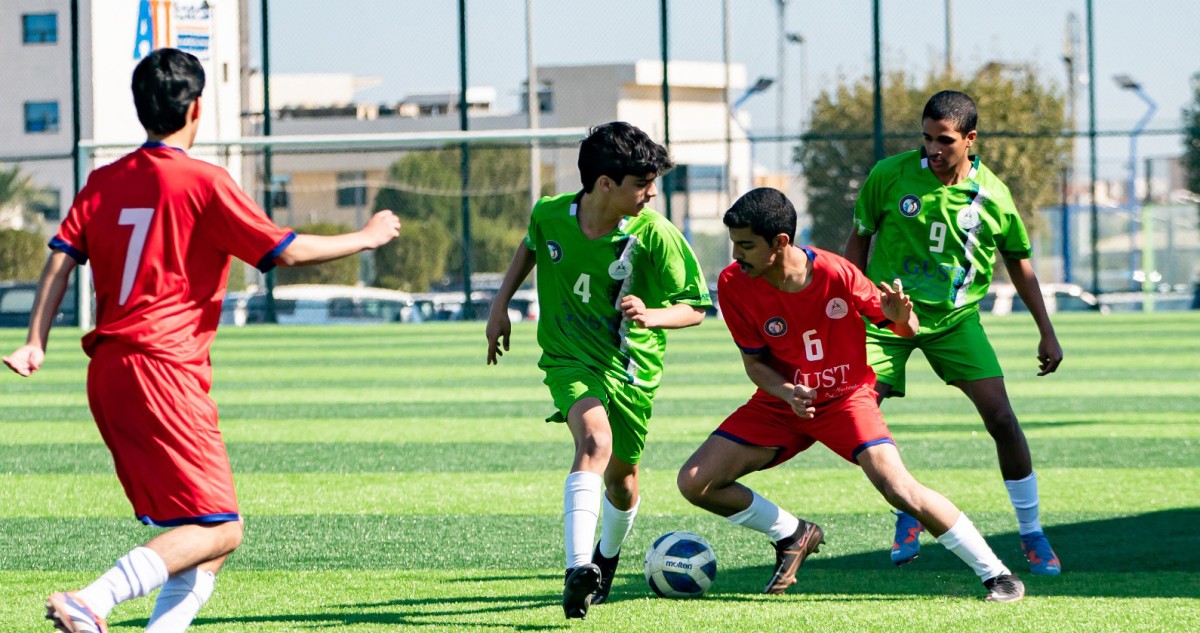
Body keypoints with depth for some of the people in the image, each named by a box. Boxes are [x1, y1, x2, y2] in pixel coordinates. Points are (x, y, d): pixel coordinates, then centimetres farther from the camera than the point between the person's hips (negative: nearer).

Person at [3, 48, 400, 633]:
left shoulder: (104, 182, 13)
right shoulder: (204, 183, -6)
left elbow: (62, 257, 4)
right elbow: (287, 252, -5)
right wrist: (365, 238, 9)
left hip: (107, 371, 8)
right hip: (163, 371, -8)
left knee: (202, 529, 13)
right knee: (220, 530, -10)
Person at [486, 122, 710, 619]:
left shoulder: (656, 236, -18)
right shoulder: (549, 215, -12)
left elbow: (695, 308, -11)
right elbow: (531, 247, 15)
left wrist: (651, 316, -31)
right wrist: (501, 304, 11)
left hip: (632, 366, 1)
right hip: (569, 357, -1)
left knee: (620, 476, 12)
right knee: (596, 441, -29)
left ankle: (607, 558, 46)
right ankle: (578, 571, -39)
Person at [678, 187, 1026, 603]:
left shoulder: (837, 275, -23)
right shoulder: (734, 285, -16)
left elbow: (907, 330, -9)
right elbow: (755, 362, -4)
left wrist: (900, 318, -34)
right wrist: (787, 393, -25)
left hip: (845, 397, -4)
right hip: (782, 401, 4)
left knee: (898, 487, -24)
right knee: (694, 482, -10)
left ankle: (995, 574, -12)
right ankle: (793, 536, 13)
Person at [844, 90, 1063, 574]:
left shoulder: (992, 195, -7)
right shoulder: (890, 176, -9)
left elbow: (1018, 262, 7)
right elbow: (859, 240, 4)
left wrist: (1047, 332, 8)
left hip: (955, 318, 0)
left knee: (1001, 417, -11)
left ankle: (1032, 534, 4)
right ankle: (908, 511, 13)